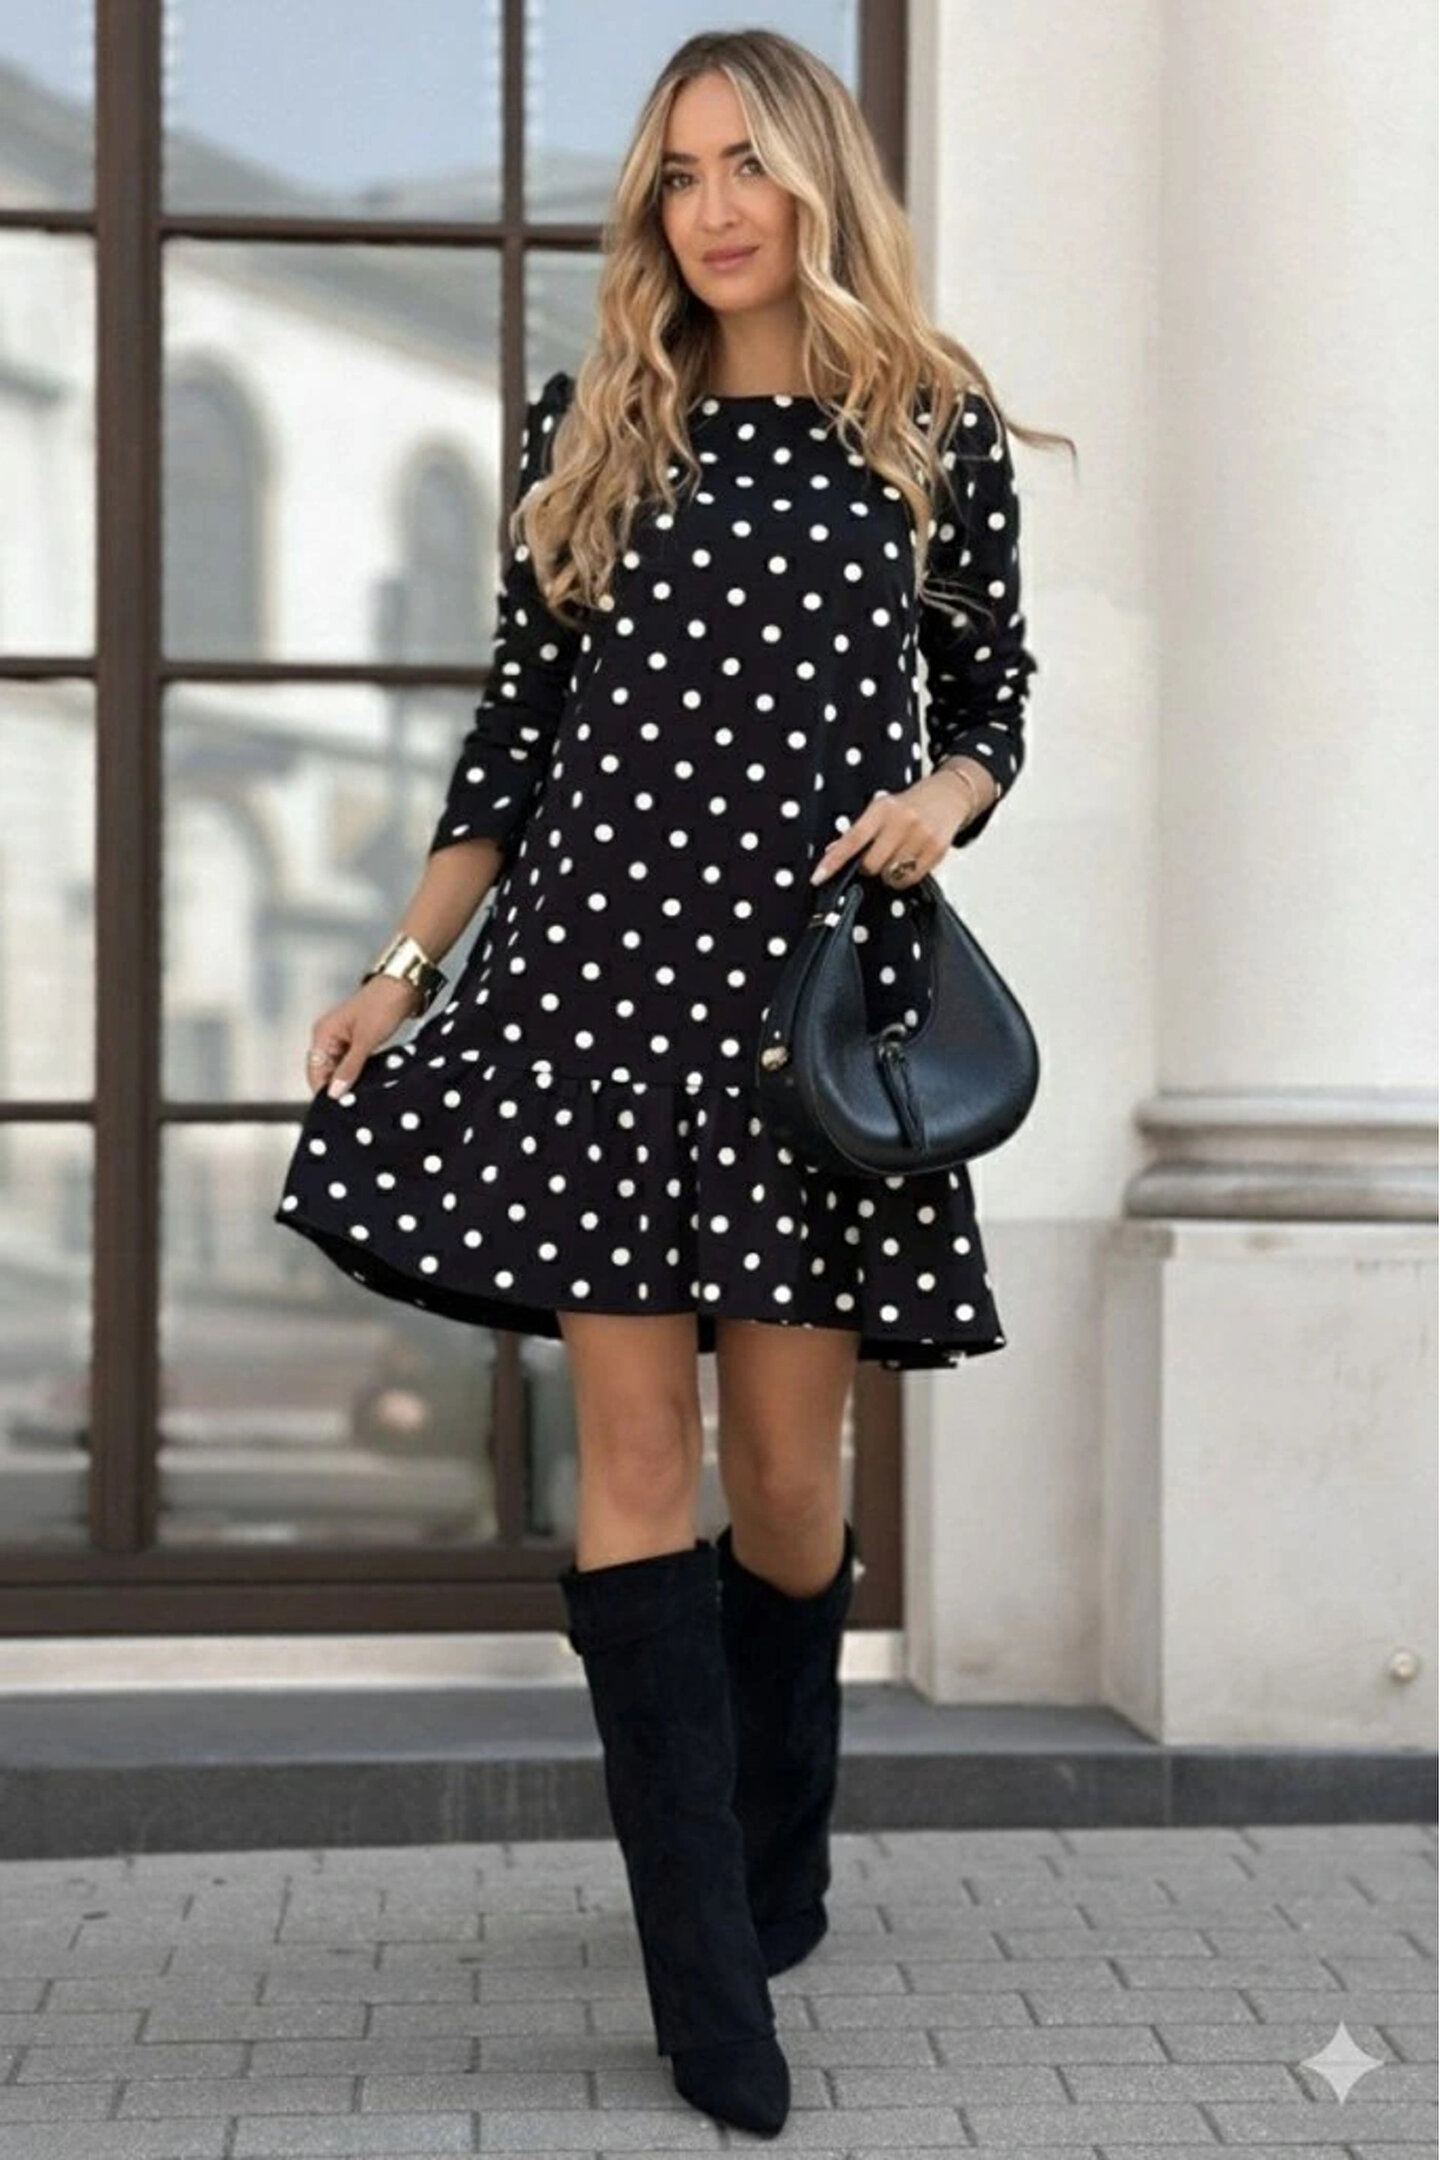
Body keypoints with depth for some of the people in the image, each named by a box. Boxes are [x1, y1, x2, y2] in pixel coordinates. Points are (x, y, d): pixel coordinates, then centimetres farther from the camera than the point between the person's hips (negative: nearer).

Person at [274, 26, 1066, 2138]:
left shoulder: (936, 433, 7)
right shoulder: (589, 429, 10)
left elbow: (993, 705, 13)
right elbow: (516, 728, 12)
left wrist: (939, 806, -9)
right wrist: (400, 969, 8)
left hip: (817, 981, 0)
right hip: (601, 967, 1)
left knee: (787, 1470, 1)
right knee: (636, 1455, -4)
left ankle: (773, 1870, 28)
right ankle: (712, 1989, 1)